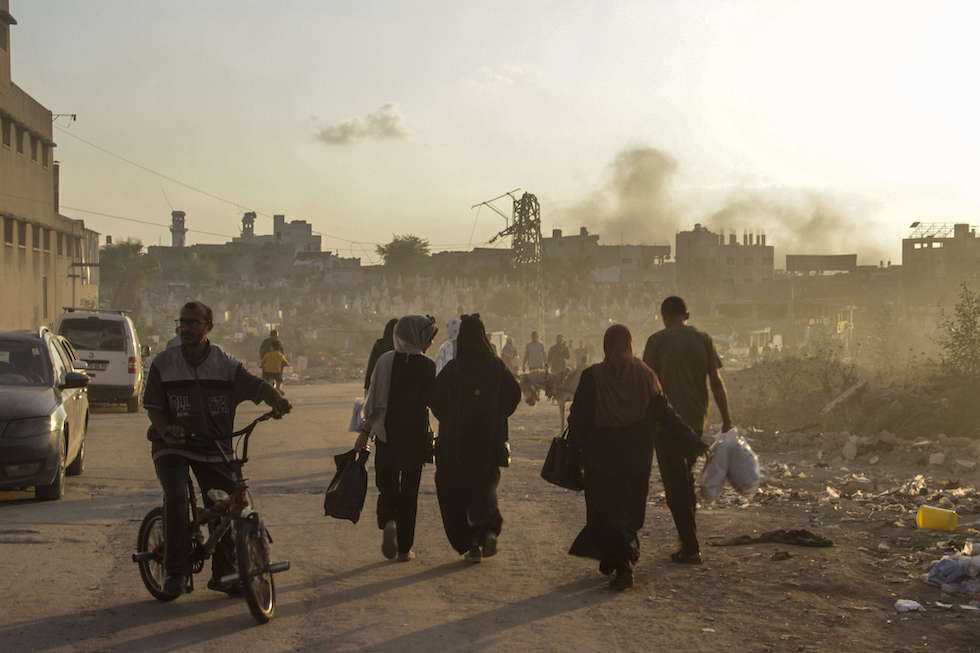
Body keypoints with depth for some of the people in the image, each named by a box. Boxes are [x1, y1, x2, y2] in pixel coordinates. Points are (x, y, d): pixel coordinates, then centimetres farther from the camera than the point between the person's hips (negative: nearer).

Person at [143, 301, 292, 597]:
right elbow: (154, 407, 0)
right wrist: (164, 431, -21)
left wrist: (277, 400, -31)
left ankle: (223, 574, 16)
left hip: (214, 449, 2)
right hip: (173, 445, -1)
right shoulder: (163, 364, 0)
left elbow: (256, 386, -9)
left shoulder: (226, 365, 1)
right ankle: (177, 571, -13)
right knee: (175, 496, -25)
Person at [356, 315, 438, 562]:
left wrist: (365, 431, 1)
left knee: (387, 486, 14)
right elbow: (433, 402, -4)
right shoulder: (428, 366, -7)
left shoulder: (386, 360, -4)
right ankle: (405, 548, 11)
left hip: (386, 433, 1)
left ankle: (388, 523, -16)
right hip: (416, 434, -1)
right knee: (409, 489, 9)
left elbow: (374, 400, -4)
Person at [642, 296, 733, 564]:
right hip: (696, 420, 4)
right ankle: (689, 538, 26)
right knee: (687, 477, 20)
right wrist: (727, 419, 3)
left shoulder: (657, 341, -5)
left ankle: (691, 547, -2)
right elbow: (716, 382, 0)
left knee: (675, 484, 1)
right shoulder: (703, 340, 3)